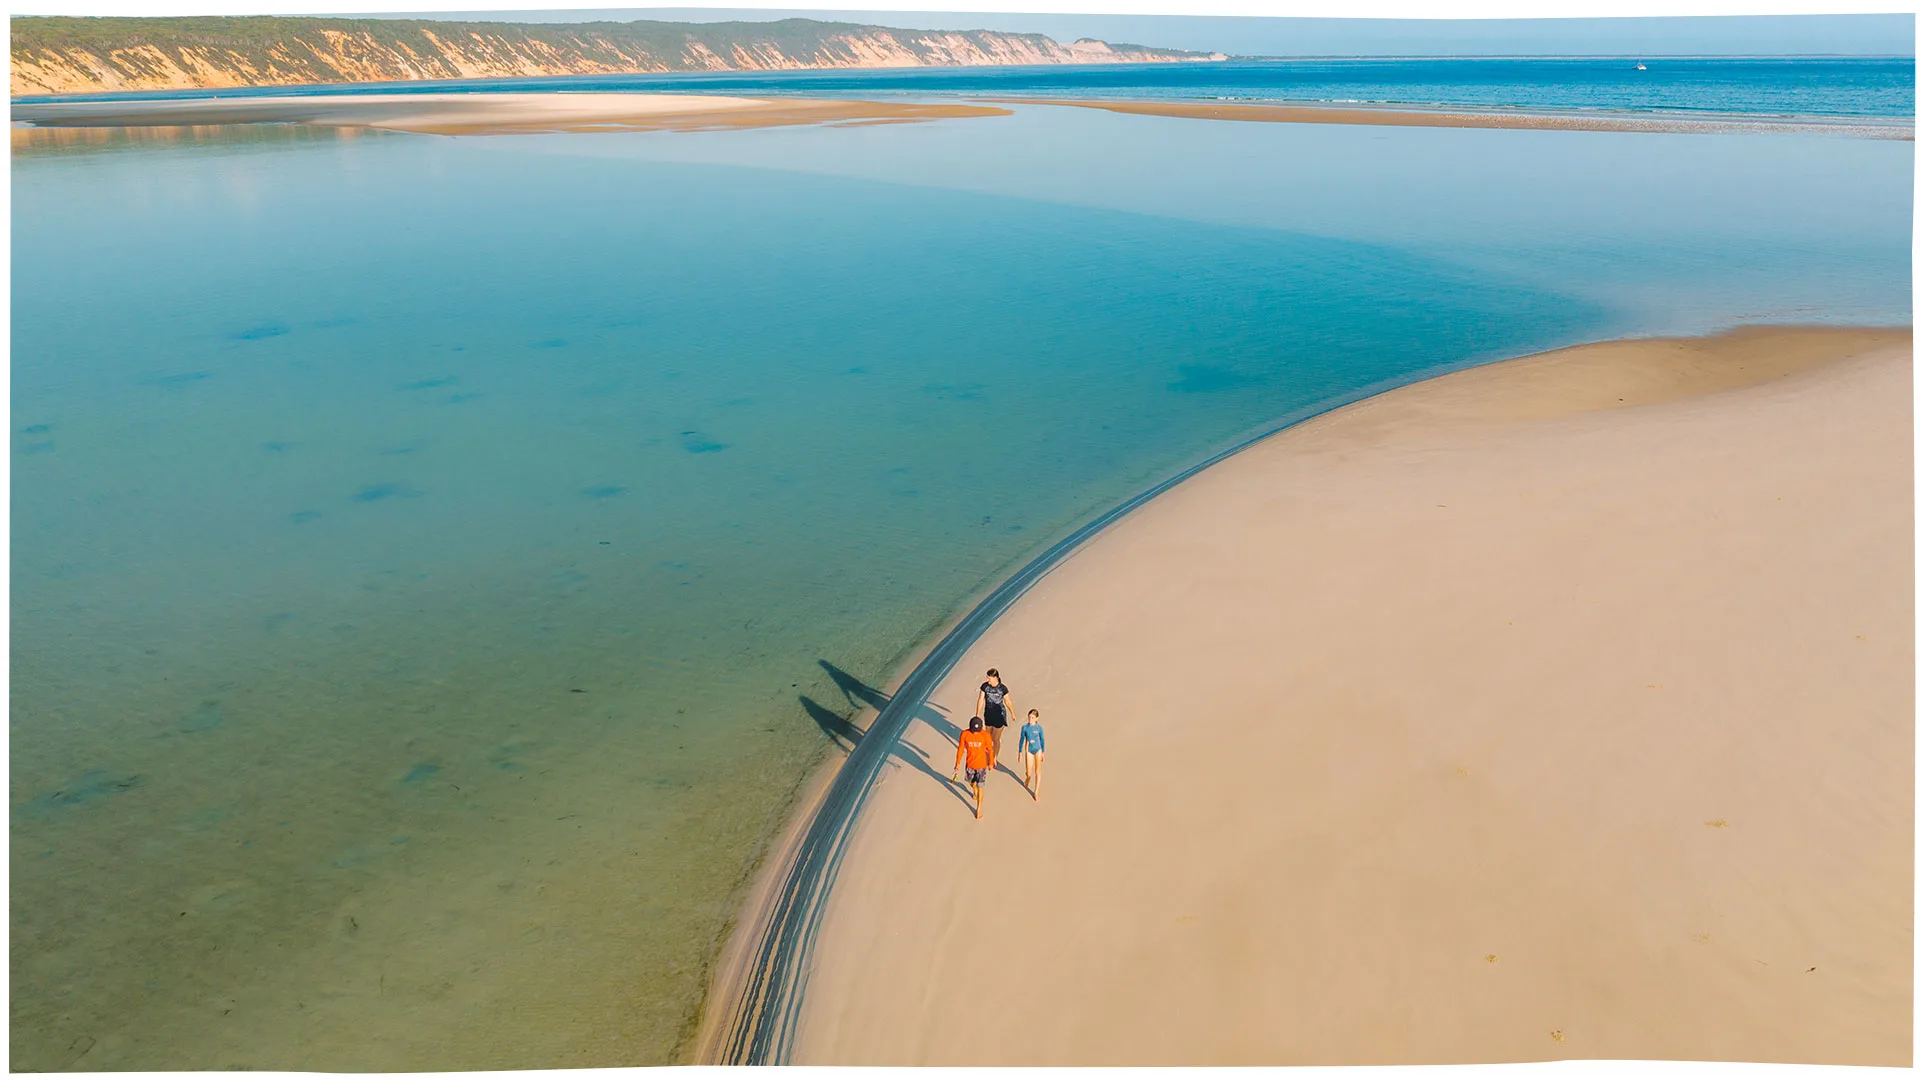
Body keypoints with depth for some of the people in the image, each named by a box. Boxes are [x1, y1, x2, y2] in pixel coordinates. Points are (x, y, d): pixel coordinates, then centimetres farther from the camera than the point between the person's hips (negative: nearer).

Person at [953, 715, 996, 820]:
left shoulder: (986, 736, -24)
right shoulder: (964, 734, -21)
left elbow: (990, 750, -8)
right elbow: (960, 749, -8)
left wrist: (991, 763, 4)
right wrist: (958, 763, 0)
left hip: (981, 765, -2)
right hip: (969, 764, 2)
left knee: (980, 786, 5)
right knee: (971, 782, 24)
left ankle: (979, 808, 22)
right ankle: (975, 791, 58)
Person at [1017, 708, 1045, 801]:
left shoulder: (1039, 728, -11)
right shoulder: (1024, 727, -11)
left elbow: (1042, 740, 2)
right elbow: (1022, 740, -1)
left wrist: (1043, 753, 9)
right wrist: (1020, 753, 3)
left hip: (1038, 750, 0)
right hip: (1029, 751, 0)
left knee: (1037, 772, 2)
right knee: (1029, 773, 2)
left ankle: (1036, 792, 16)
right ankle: (1028, 779, 39)